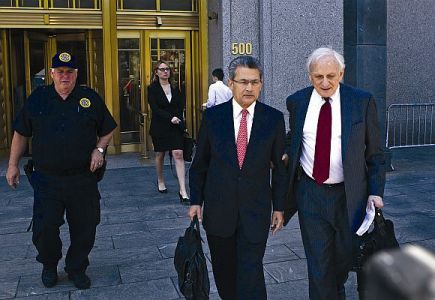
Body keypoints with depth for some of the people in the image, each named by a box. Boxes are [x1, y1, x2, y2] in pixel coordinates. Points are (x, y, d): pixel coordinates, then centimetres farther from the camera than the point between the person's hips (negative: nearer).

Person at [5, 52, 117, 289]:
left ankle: (77, 268, 28)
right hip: (46, 179, 0)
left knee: (84, 228, 6)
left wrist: (99, 149, -4)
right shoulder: (37, 98, 5)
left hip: (83, 179, 0)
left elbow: (108, 130, 13)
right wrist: (13, 165, 10)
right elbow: (21, 134, 12)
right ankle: (49, 265, 29)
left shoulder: (91, 99, 4)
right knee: (44, 228, 0)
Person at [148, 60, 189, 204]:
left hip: (175, 127, 1)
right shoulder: (152, 88, -3)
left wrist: (177, 118, -8)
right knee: (160, 154, 14)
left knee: (178, 154, -10)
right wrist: (170, 117, -22)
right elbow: (155, 108, -13)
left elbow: (181, 106, 7)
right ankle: (160, 181, 39)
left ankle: (183, 191, -12)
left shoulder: (175, 88, 7)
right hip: (159, 127, -1)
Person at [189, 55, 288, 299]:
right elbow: (200, 163, 5)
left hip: (256, 211, -1)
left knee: (251, 273, -5)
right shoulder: (212, 116, -1)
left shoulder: (274, 119, -2)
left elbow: (280, 167, 3)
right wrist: (196, 201, 2)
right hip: (218, 210, 2)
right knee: (224, 271, 16)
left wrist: (279, 207, 3)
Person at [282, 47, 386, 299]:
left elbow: (375, 153, -1)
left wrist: (376, 191, -7)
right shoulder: (297, 102, 1)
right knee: (318, 261, 4)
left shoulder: (363, 101, -6)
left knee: (345, 256, 19)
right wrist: (287, 154, -3)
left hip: (349, 194, 0)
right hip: (310, 192, 0)